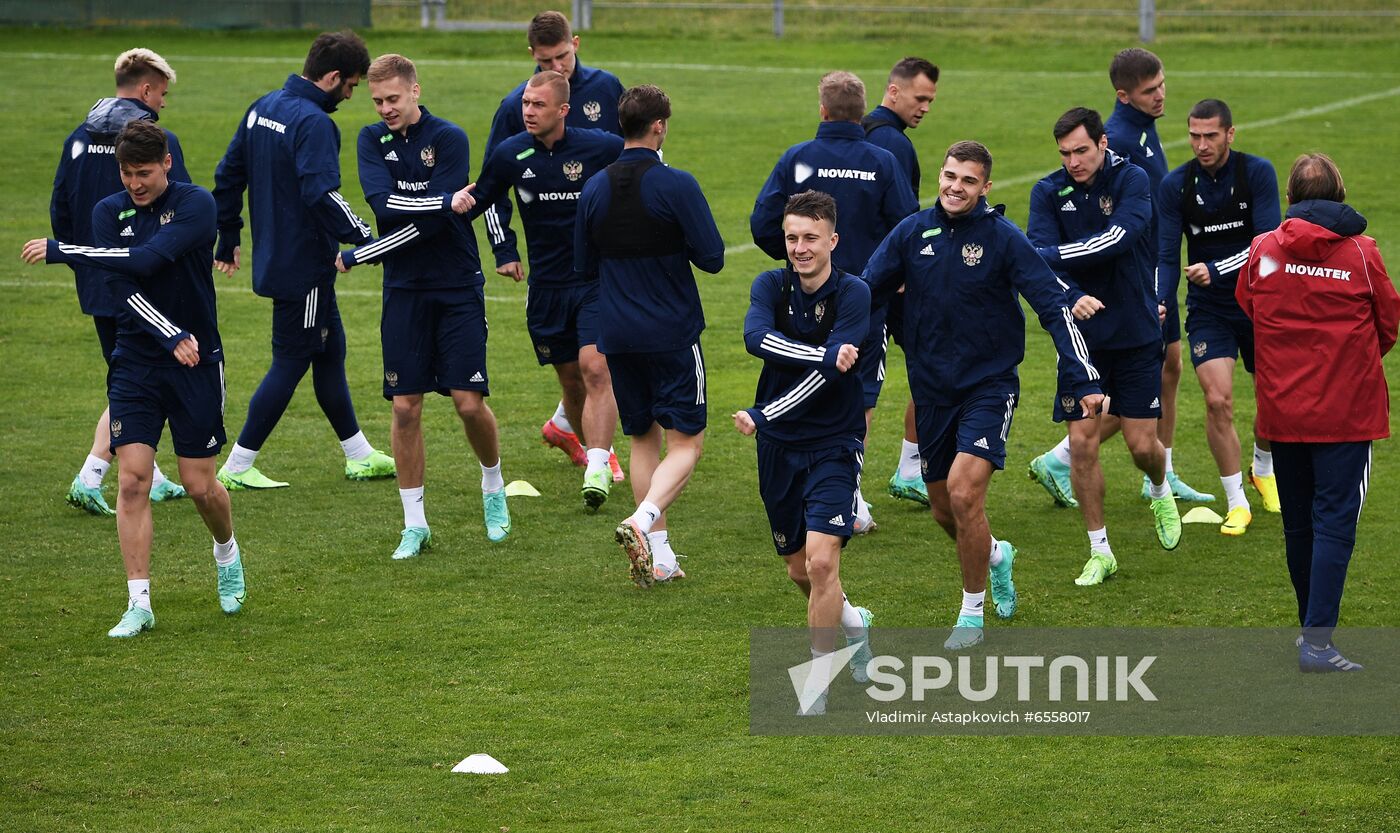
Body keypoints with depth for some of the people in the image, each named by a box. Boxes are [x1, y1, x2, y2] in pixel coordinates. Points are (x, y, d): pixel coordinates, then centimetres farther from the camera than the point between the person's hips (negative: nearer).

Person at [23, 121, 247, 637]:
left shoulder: (195, 205, -10)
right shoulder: (109, 212, 2)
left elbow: (147, 261, -24)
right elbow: (122, 288, -9)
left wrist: (60, 251, -23)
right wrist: (171, 336, -24)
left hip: (196, 365, -2)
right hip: (135, 361, 2)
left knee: (200, 486, 2)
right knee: (132, 480, -9)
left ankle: (227, 554, 35)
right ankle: (139, 604, -6)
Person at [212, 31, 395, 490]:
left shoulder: (263, 108, 9)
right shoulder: (313, 122, -20)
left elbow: (228, 175, 15)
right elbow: (321, 194, -31)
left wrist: (228, 238, 23)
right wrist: (365, 240, -27)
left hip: (275, 258, 10)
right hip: (304, 265, -10)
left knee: (330, 349, 18)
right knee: (291, 362, 0)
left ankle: (360, 456, 27)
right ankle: (237, 468, 4)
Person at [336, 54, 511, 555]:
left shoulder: (449, 139, -9)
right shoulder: (373, 140, 4)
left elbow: (431, 225, -16)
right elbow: (383, 203, -14)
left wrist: (357, 257, -13)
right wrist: (447, 202, -24)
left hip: (457, 287, -3)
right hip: (404, 289, 3)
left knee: (469, 402, -6)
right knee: (405, 407, 0)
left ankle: (493, 486, 23)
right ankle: (414, 524, 9)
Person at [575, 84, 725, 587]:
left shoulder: (594, 190, 1)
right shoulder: (676, 186, -14)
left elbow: (584, 267, 10)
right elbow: (712, 258, -12)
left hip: (616, 334, 5)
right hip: (672, 333, -5)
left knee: (643, 439, 14)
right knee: (686, 441, 1)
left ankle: (659, 557, 10)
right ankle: (642, 521, -22)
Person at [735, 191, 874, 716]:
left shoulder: (853, 294, -11)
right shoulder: (771, 286, -2)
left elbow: (828, 375, -21)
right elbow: (757, 338, -24)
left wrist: (762, 416, -25)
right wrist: (825, 354, -36)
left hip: (833, 444, -4)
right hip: (779, 447, 4)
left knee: (821, 559, -17)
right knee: (799, 569, 15)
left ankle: (818, 681, -5)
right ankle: (855, 624, 46)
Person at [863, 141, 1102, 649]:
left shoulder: (1003, 239, -9)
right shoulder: (912, 233, 0)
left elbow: (1054, 307, -10)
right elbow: (865, 292, 4)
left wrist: (1084, 380, -18)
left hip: (989, 384, -4)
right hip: (932, 389, 4)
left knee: (963, 492, -20)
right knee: (943, 510, 11)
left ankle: (972, 613, -2)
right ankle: (995, 555, 45)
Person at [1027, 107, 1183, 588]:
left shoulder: (1131, 181, -10)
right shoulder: (1049, 192, -3)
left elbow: (1119, 238, -27)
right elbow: (1042, 258, -15)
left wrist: (1050, 255, -30)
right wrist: (1071, 298, -34)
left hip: (1136, 335, -2)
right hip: (1081, 335, 2)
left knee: (1143, 445, 0)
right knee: (1082, 442, -4)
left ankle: (1161, 493, 37)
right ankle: (1100, 552, 10)